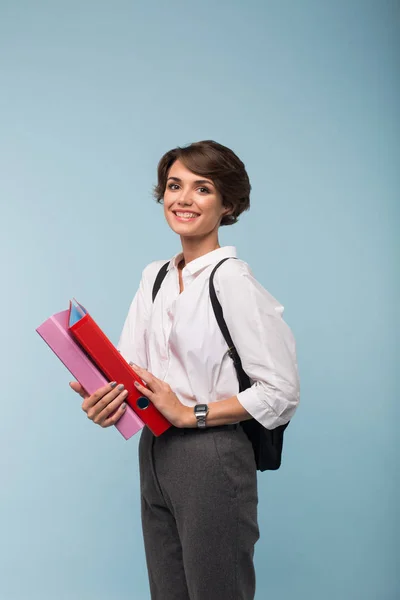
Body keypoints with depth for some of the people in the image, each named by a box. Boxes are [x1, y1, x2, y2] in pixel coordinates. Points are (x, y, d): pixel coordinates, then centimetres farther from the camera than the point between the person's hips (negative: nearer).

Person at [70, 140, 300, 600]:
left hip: (212, 461, -7)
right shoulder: (154, 276, 8)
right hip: (154, 454, 7)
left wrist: (190, 414, -17)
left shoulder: (232, 279, -16)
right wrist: (104, 397, -13)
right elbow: (129, 361, 9)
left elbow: (280, 392, -18)